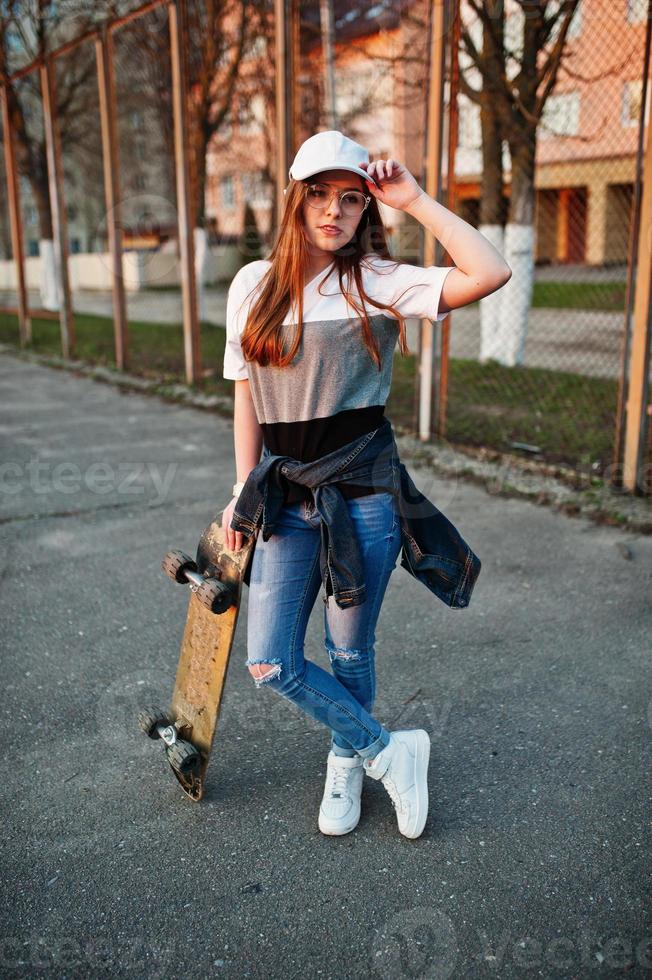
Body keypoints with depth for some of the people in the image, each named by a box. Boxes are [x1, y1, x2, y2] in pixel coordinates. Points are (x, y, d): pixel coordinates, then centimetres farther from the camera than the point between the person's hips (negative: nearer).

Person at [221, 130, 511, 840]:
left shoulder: (379, 282, -5)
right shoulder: (254, 285, 5)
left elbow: (490, 275, -19)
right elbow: (246, 396, 10)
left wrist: (416, 201, -14)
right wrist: (244, 494, 8)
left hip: (363, 494, -3)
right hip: (286, 497, 3)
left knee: (350, 652, 11)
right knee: (269, 663, -1)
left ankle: (346, 764, 41)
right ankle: (388, 751, 20)